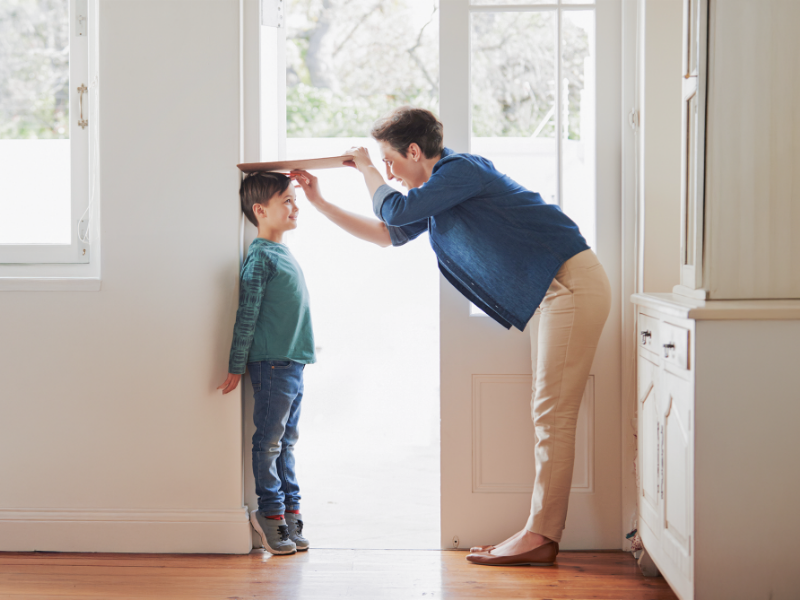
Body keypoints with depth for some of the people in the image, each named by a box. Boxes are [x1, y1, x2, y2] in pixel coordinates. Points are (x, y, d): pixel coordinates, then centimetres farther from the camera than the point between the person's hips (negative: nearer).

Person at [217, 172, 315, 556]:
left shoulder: (283, 254, 15)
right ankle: (271, 513, 8)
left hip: (293, 365, 9)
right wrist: (236, 367, -12)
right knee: (269, 442, 0)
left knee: (286, 442, 14)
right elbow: (247, 316, -13)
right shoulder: (260, 257, -12)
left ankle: (291, 510, 20)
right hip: (272, 365, -9)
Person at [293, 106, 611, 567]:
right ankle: (543, 533, 9)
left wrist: (367, 169, 6)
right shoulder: (436, 196, 19)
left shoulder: (461, 170, -10)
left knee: (553, 415, -10)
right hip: (557, 292, 10)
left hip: (573, 283, -10)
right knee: (551, 415, 7)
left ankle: (541, 537, -9)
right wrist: (320, 202, 24)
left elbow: (395, 210, -13)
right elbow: (388, 233, 28)